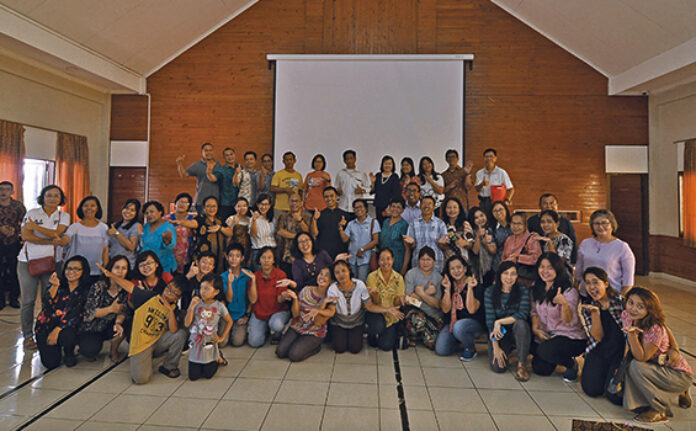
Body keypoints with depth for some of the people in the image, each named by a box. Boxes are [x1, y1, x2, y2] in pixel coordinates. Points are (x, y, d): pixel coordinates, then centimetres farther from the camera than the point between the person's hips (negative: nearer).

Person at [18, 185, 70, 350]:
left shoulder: (64, 216, 7)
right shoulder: (32, 213, 3)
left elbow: (56, 234, -11)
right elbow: (26, 236, -8)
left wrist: (35, 226, -11)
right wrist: (50, 242, -14)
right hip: (28, 261, 0)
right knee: (28, 300, 3)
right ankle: (28, 335, 16)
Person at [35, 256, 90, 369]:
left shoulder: (85, 290, -3)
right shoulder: (58, 283, -2)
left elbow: (77, 315, -8)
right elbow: (46, 305, -14)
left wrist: (57, 330, -18)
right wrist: (54, 287, -28)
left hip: (67, 327, 0)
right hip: (46, 326, 0)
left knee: (67, 336, -35)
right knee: (51, 363, -14)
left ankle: (69, 353, 2)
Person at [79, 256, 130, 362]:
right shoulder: (98, 287, -14)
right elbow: (89, 312, -15)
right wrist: (111, 309, -30)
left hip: (110, 326, 3)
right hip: (92, 328, -2)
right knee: (90, 350, -29)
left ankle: (114, 350, 0)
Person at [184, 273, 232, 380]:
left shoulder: (219, 306, -9)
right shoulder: (196, 303, -8)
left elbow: (229, 321, 4)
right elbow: (187, 323, -14)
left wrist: (222, 337, -1)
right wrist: (191, 307, -23)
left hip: (210, 343, -1)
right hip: (196, 343, 1)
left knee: (208, 375, 7)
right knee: (193, 376, 5)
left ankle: (217, 357, 33)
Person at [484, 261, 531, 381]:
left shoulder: (523, 290, -7)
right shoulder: (490, 292, -7)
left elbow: (523, 314, -18)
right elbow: (489, 320, -10)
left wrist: (499, 322, -22)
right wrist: (495, 346, -16)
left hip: (517, 333, 0)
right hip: (499, 334, 0)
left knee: (521, 324, -35)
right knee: (498, 367, -20)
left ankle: (521, 364, -18)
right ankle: (506, 351, 16)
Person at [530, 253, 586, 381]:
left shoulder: (569, 291, -16)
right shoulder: (537, 289, 2)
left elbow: (570, 321, -24)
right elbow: (534, 311, 12)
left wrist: (564, 303, -42)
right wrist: (535, 328, -5)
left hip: (571, 337, -5)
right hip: (546, 336, 6)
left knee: (545, 350, -31)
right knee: (539, 368, -7)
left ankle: (572, 364, 0)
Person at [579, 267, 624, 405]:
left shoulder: (621, 301, -8)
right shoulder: (587, 307, 1)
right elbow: (598, 337, -8)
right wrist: (595, 313, -23)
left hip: (621, 351, -3)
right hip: (598, 352, 3)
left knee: (614, 395, -15)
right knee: (591, 389, -11)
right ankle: (604, 372, 19)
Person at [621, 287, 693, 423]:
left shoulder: (655, 329, -32)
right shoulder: (626, 316, -13)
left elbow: (642, 358, -30)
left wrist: (632, 334, -43)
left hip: (681, 375, -8)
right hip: (658, 368, 8)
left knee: (635, 367, -28)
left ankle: (660, 410, -6)